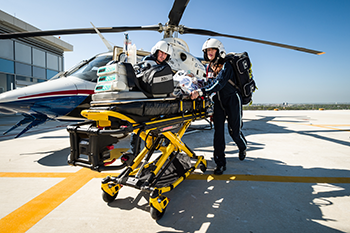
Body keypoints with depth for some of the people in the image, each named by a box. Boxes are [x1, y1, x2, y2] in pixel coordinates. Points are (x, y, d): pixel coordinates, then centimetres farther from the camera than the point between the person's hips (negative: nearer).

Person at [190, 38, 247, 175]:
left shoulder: (226, 66, -17)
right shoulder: (209, 68, 6)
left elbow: (218, 84, -34)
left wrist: (201, 92, -44)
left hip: (232, 100, -5)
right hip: (218, 102, 5)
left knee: (234, 131, 3)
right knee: (218, 131, -4)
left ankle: (243, 148, 39)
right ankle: (220, 163, 3)